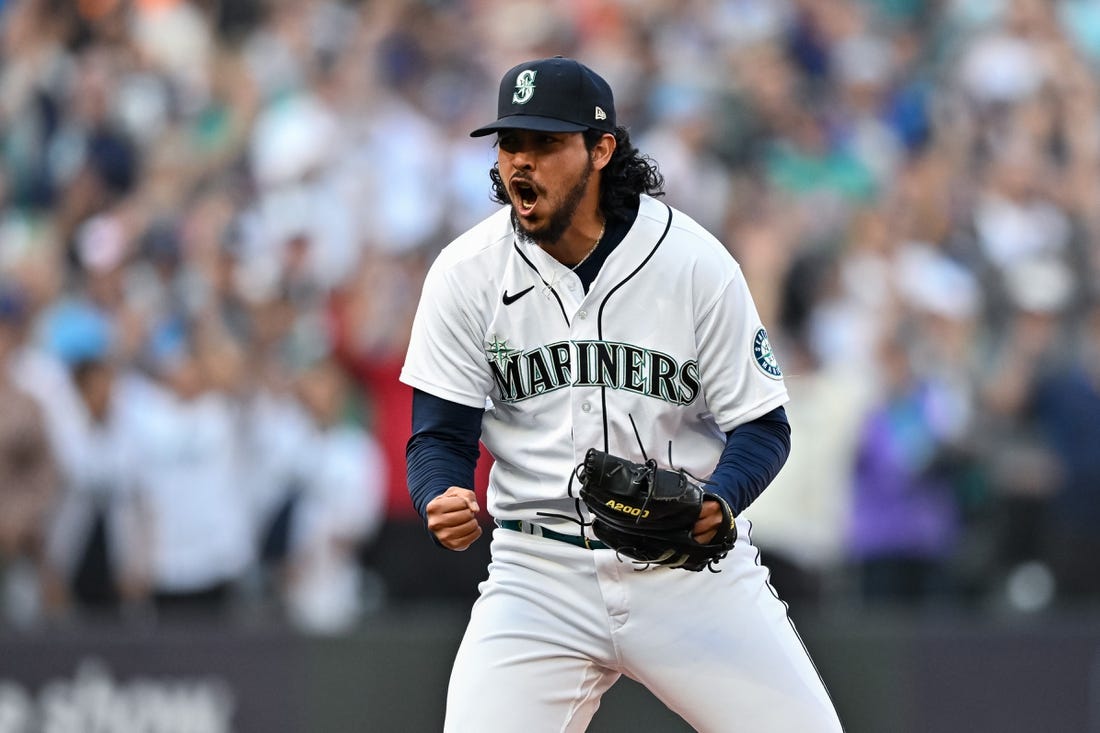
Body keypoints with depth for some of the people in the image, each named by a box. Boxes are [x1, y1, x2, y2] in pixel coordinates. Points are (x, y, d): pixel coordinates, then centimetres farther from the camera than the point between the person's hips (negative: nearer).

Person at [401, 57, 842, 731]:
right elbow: (440, 434, -1)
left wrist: (717, 503, -26)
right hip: (539, 573, 1)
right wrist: (443, 501, -25)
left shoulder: (696, 262, -8)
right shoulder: (467, 272, -4)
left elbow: (763, 427, -4)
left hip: (692, 566, 0)